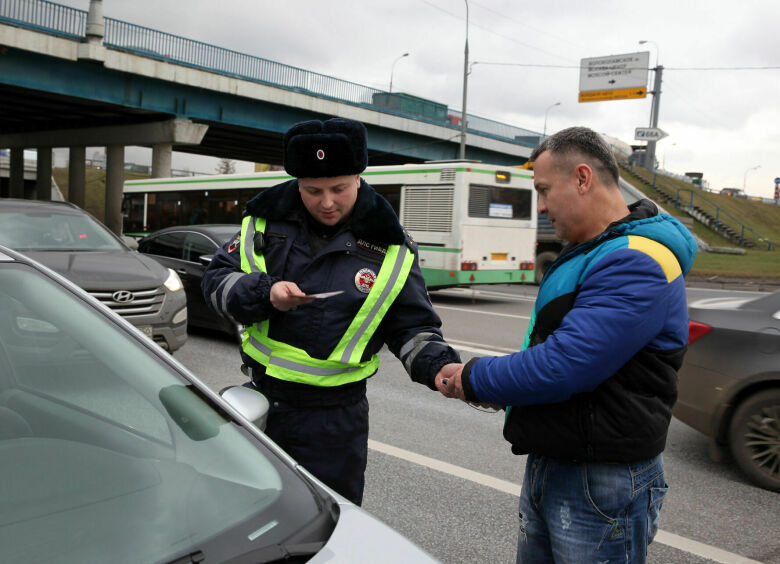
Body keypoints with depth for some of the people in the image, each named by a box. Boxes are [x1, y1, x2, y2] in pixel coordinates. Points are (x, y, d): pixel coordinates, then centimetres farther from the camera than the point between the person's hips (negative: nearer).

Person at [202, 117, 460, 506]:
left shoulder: (389, 248, -7)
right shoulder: (268, 218, -2)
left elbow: (413, 328, -1)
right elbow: (216, 280, 1)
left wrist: (439, 366, -21)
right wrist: (264, 293, -18)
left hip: (333, 419, -2)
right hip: (259, 400, 3)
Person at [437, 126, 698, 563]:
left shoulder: (636, 265, -22)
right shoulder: (585, 252, 13)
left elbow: (563, 367, -28)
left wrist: (474, 380, -13)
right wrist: (502, 387, 2)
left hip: (602, 486, -9)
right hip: (548, 466, 9)